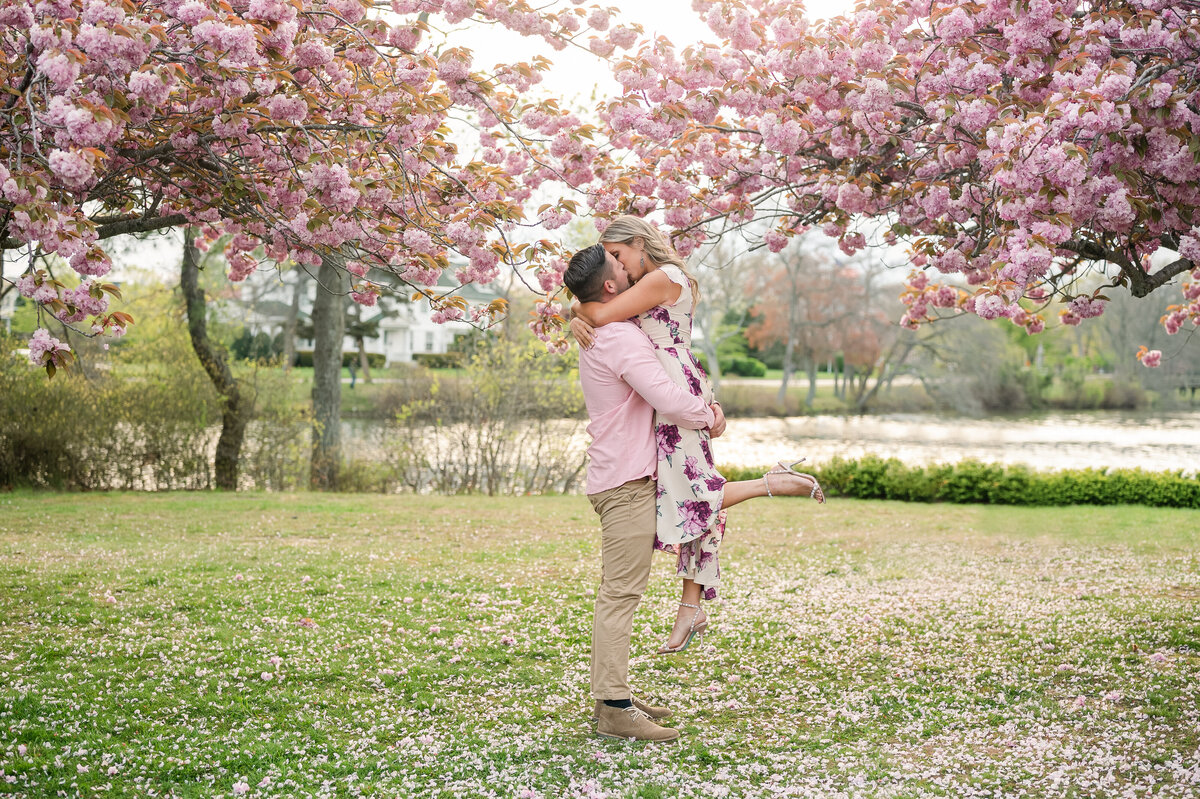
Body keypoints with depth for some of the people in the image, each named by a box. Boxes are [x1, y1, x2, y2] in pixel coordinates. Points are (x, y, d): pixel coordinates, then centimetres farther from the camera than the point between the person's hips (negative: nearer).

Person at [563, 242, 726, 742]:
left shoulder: (601, 336, 17)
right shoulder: (620, 337, -16)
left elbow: (667, 380, 29)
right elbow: (669, 402, -24)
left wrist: (703, 404, 14)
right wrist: (709, 418, -5)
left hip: (617, 479, 11)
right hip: (627, 481, -11)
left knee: (618, 592, 13)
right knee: (621, 593, -11)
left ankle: (611, 697, 19)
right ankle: (614, 708, -11)